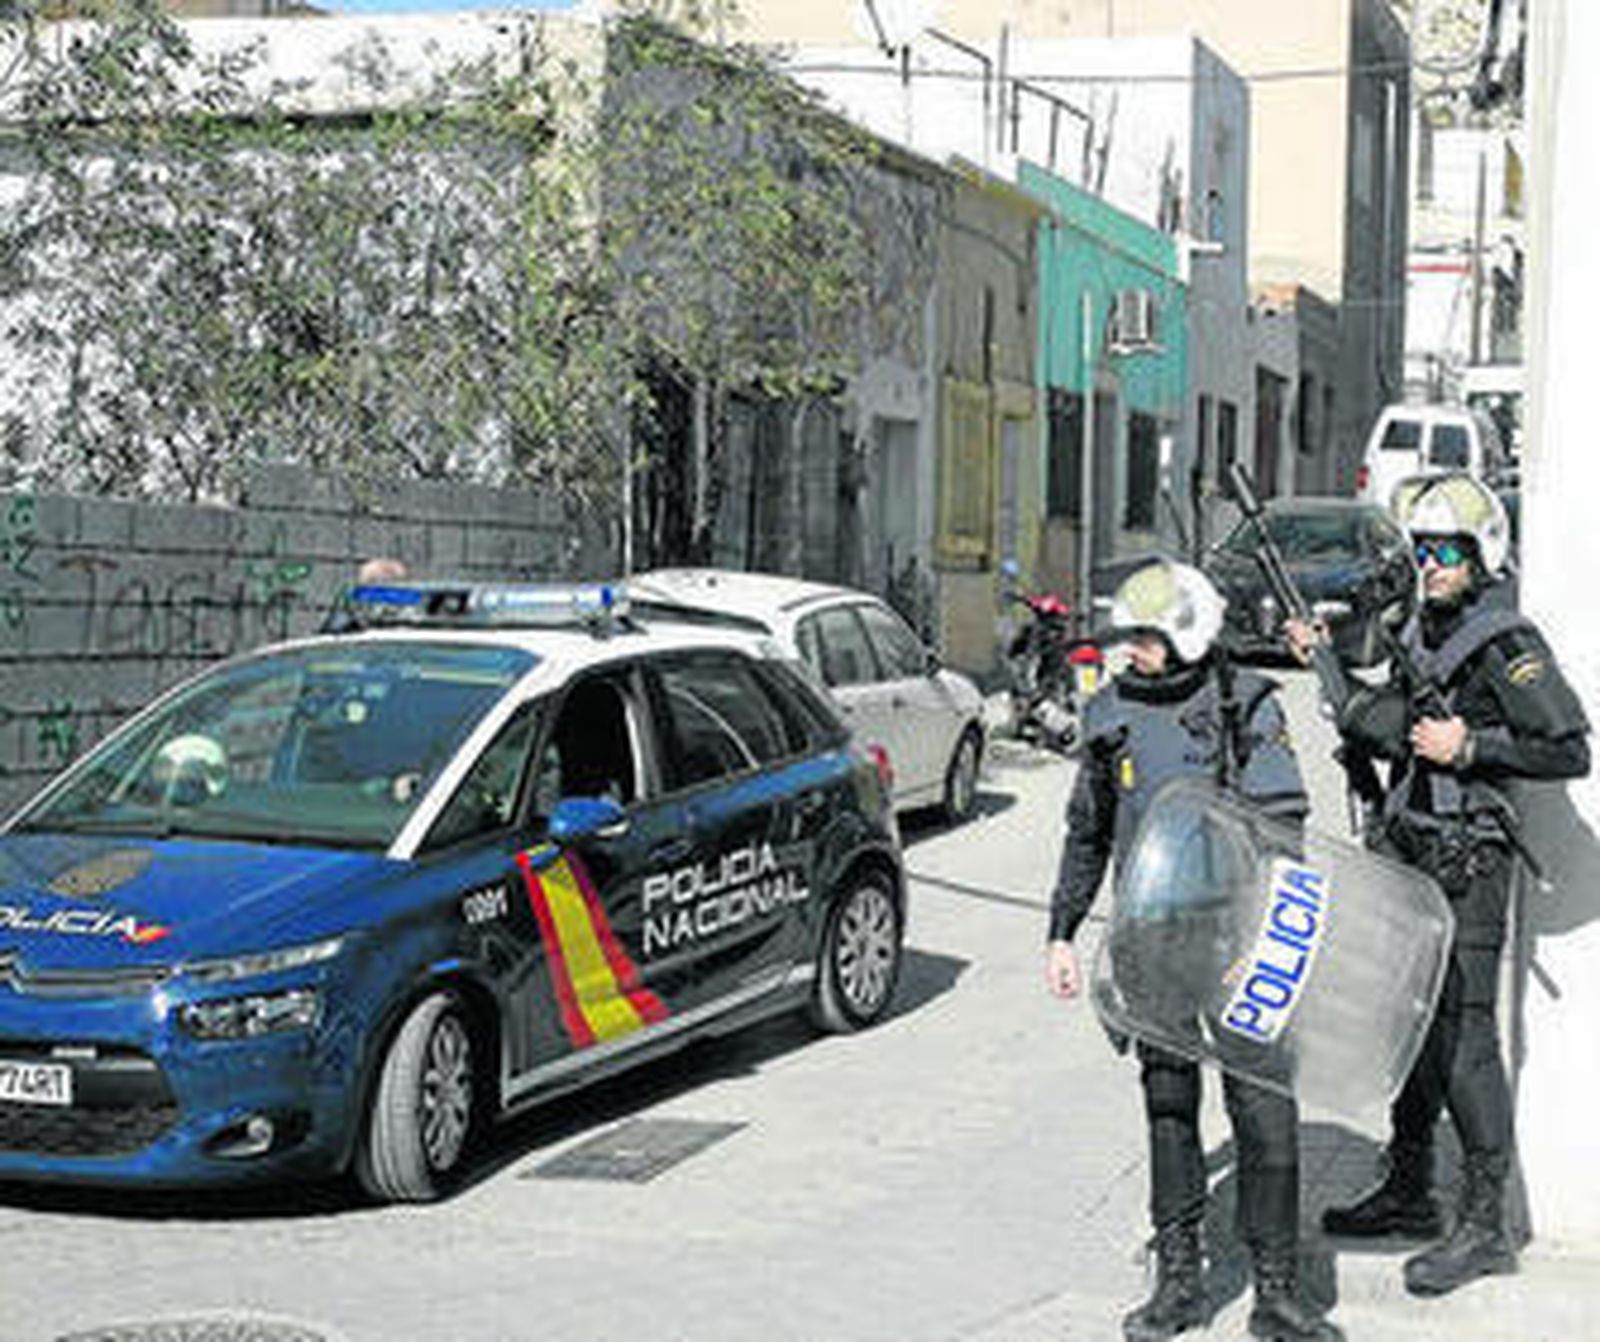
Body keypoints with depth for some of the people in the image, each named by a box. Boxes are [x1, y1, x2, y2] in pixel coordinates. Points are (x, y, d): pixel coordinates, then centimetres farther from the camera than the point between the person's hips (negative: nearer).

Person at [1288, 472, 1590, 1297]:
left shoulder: (1506, 644, -12)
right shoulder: (1421, 633, 13)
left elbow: (1570, 751, -15)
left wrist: (1471, 746, -20)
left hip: (1467, 865, -9)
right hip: (1408, 855, 9)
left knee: (1463, 1033, -9)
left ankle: (1485, 1223, -3)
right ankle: (1409, 1192, 27)